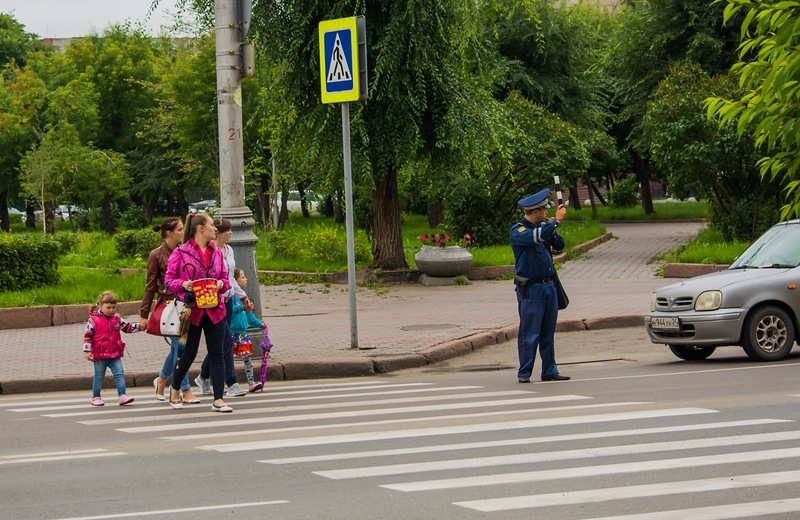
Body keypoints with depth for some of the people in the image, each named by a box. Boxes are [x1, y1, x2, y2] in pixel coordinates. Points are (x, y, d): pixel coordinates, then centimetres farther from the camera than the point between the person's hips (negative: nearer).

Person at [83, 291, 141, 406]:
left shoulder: (116, 318, 8)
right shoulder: (94, 319, -7)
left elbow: (127, 327, 17)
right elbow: (87, 335, -6)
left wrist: (139, 326, 4)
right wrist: (87, 351, -10)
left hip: (115, 354, 4)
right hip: (100, 354, -4)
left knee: (119, 374, -4)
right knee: (99, 376, 5)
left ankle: (122, 396, -5)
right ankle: (95, 397, 18)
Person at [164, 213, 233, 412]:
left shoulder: (216, 252, 10)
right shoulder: (180, 253, -4)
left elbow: (225, 278, 16)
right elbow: (168, 280, -3)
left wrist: (221, 284, -6)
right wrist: (183, 284, -21)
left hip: (215, 311, 4)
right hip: (192, 311, -4)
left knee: (217, 354, -1)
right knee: (189, 354, 5)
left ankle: (218, 400, 0)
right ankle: (175, 388, 32)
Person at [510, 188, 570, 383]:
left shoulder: (544, 226, 13)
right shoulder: (518, 231, -9)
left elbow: (559, 248, 15)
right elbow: (538, 236, -27)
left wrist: (553, 229, -1)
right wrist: (557, 221, -16)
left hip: (548, 285, 7)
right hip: (530, 288, -7)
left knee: (548, 333, 9)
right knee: (529, 333, -7)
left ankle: (549, 371, 14)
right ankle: (524, 373, -3)